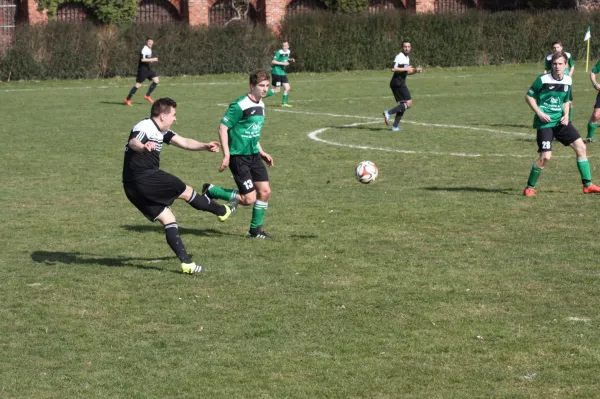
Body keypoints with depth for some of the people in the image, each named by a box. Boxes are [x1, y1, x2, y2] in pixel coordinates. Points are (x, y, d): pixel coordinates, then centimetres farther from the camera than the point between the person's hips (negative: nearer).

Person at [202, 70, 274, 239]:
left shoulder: (260, 105, 9)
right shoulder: (240, 106, -18)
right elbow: (223, 128, -16)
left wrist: (262, 152, 18)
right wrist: (226, 155, -21)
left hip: (254, 155, 8)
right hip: (238, 157, -8)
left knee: (265, 191, 2)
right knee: (249, 198, -9)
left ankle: (255, 230, 18)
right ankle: (210, 191, 8)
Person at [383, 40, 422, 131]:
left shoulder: (407, 58, 20)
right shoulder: (399, 57, -12)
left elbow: (407, 72, 29)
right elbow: (393, 69, -24)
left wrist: (415, 70, 12)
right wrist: (406, 69, -22)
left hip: (400, 83, 10)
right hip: (397, 82, -10)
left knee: (403, 104, 11)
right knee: (409, 103, -13)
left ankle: (395, 126, 9)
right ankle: (389, 113, -17)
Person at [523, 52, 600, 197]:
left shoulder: (568, 81, 4)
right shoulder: (543, 80, -12)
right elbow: (528, 96, -4)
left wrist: (566, 115, 1)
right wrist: (539, 113, -14)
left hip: (561, 121, 6)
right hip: (545, 122, -6)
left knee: (581, 147, 1)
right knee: (545, 157, -16)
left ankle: (588, 185, 13)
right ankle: (529, 187, 2)